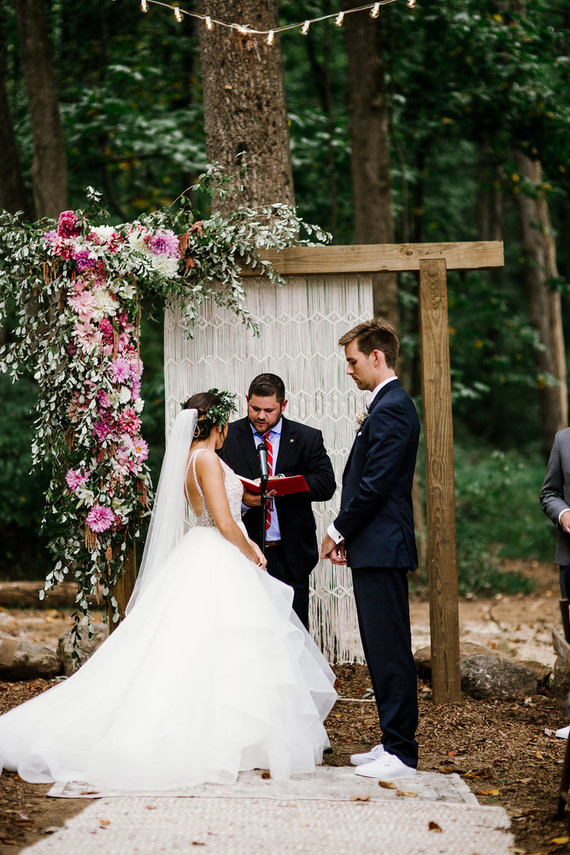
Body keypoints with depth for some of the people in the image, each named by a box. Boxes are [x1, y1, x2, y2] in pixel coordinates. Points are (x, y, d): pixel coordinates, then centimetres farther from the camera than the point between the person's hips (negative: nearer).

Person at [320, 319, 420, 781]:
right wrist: (348, 534, 13)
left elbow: (373, 485, -19)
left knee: (390, 650, -7)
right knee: (382, 650, 13)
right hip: (375, 545, 11)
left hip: (382, 548, -11)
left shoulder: (391, 409, -15)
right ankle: (394, 742, 20)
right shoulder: (388, 405, 17)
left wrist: (338, 530, -8)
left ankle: (401, 752, -3)